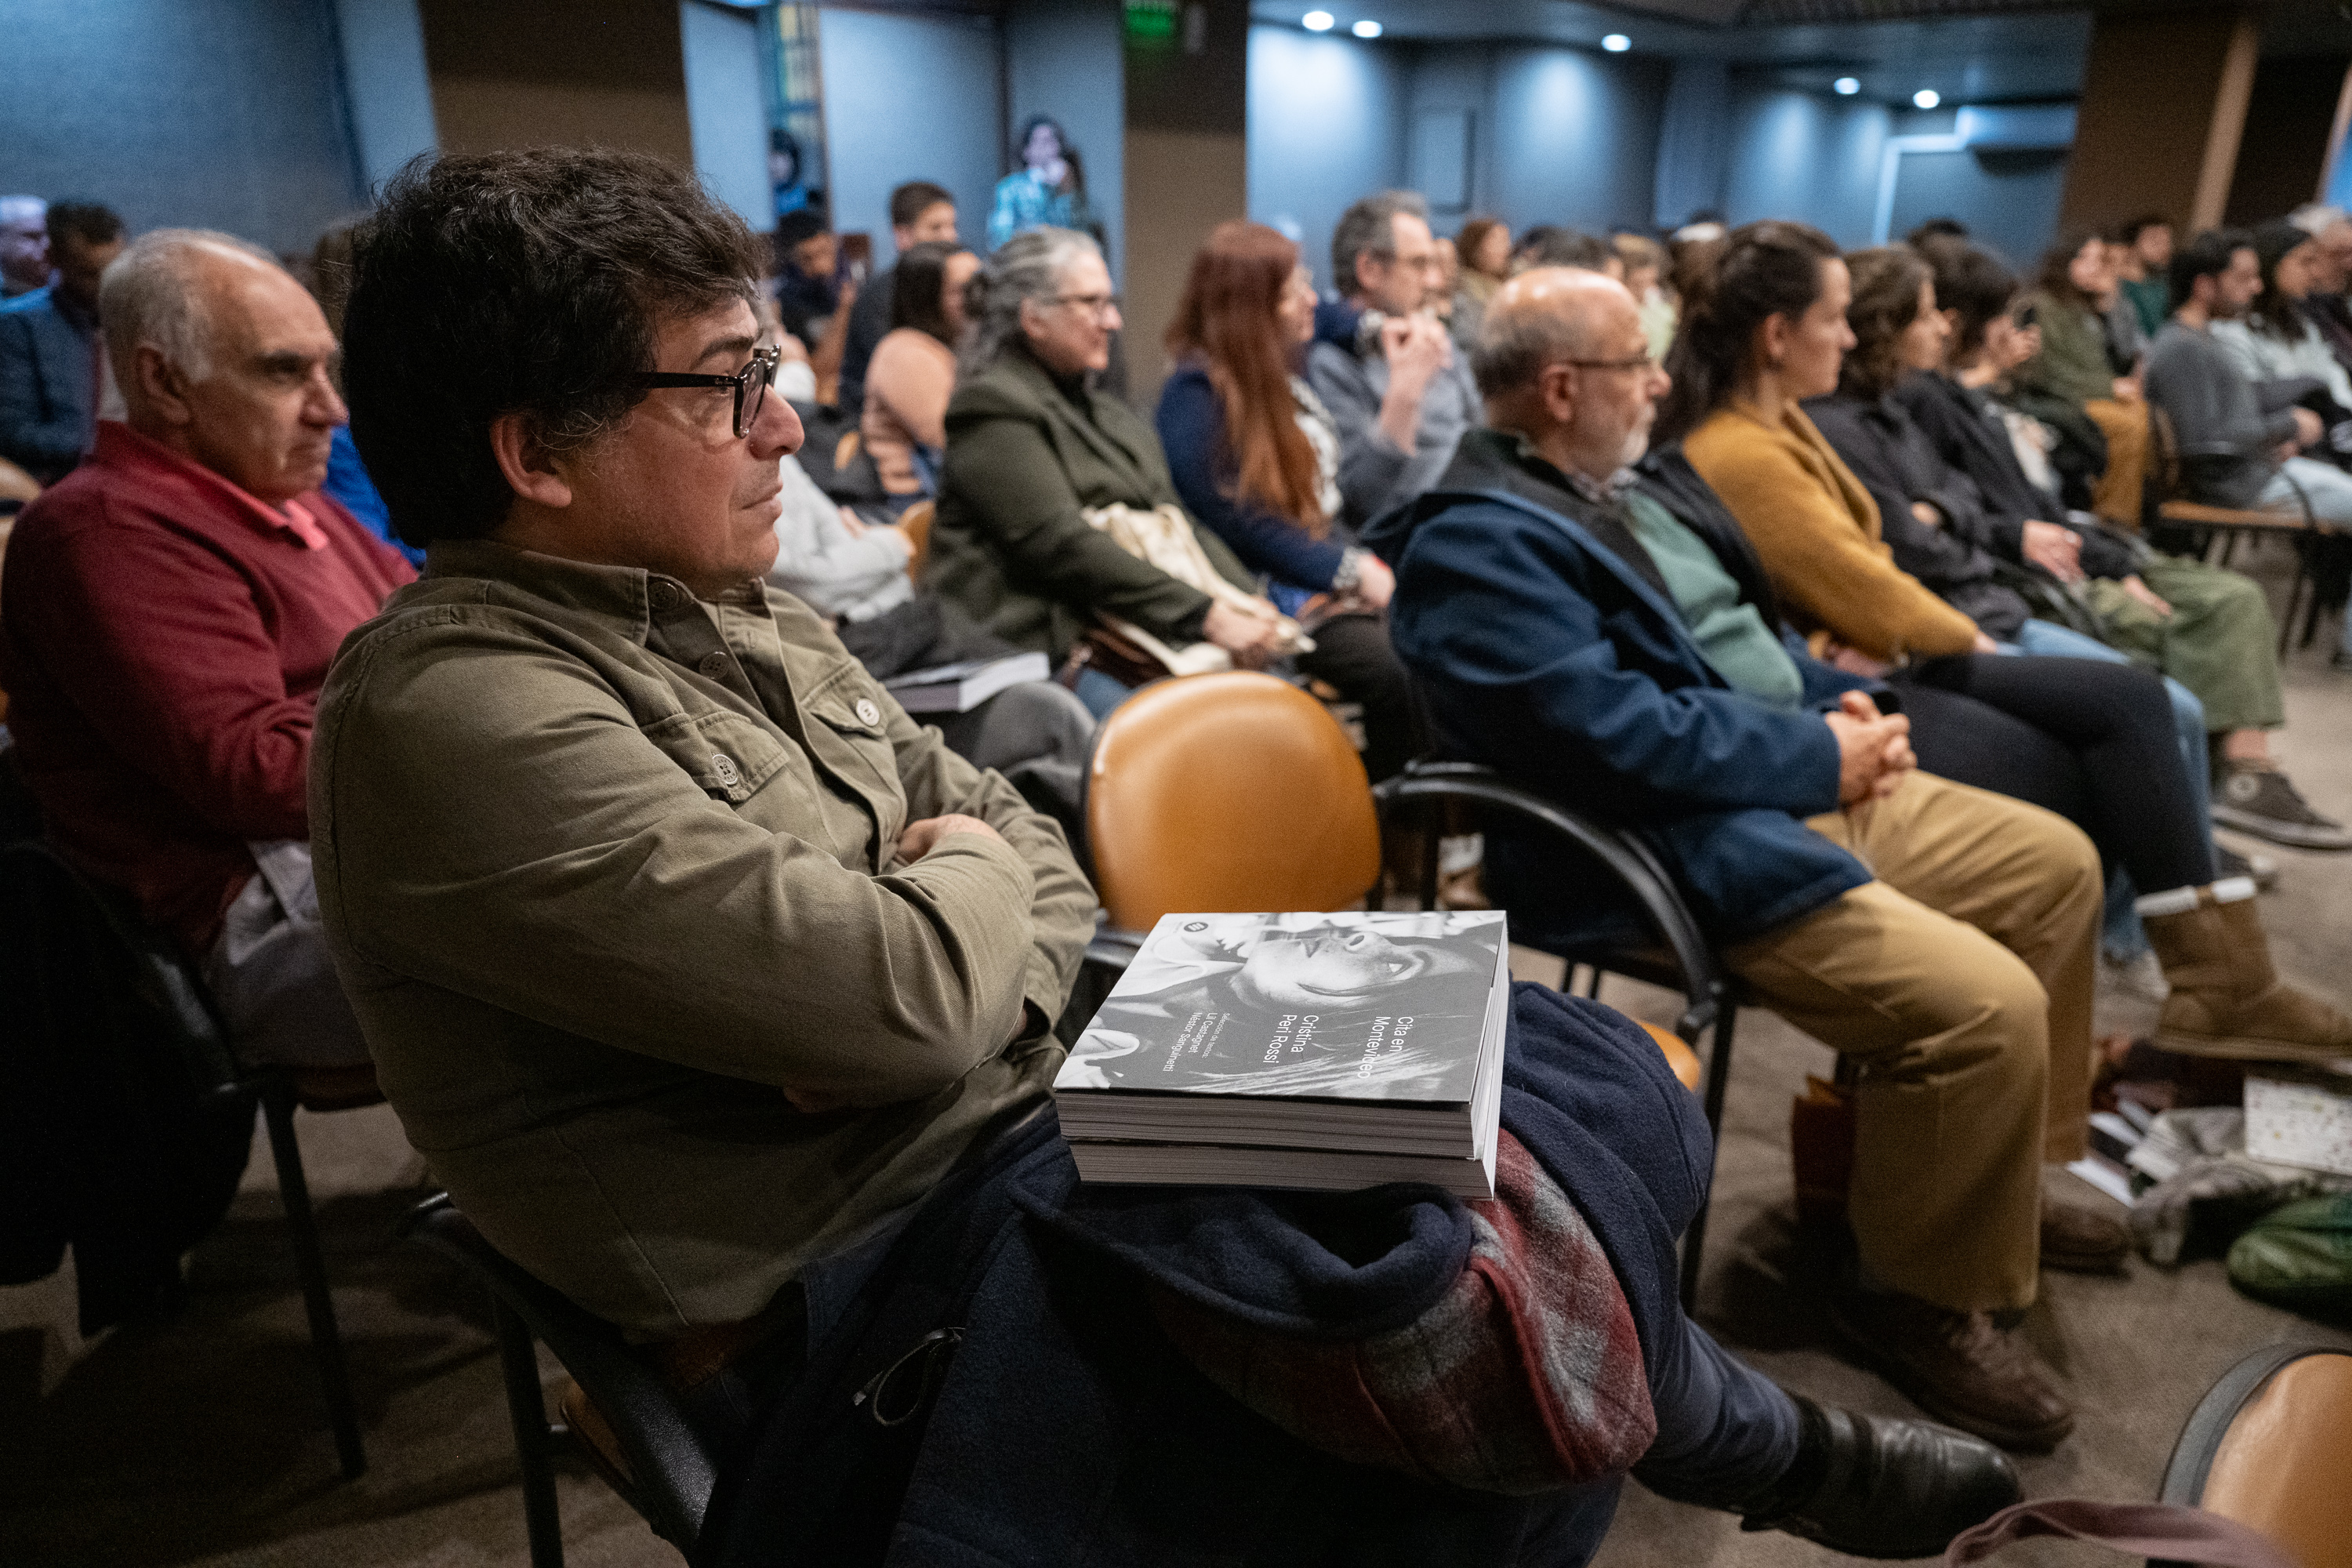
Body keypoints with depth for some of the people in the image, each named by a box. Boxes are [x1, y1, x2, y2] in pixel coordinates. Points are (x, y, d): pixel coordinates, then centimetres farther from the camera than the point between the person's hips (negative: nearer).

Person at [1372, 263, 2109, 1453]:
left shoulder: (1633, 483, 14)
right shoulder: (1476, 542, -18)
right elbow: (1612, 730, -26)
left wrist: (1840, 700, 3)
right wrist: (1822, 759, -16)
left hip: (1812, 783, 11)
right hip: (1695, 851, -11)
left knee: (2058, 865, 16)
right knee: (1985, 1003, -22)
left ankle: (2005, 1168, 32)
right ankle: (1923, 1296, 4)